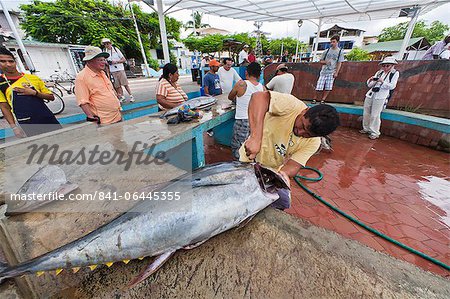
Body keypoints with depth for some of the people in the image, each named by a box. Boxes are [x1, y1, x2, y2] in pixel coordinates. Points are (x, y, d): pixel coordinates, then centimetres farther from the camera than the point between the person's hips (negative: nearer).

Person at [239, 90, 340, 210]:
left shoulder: (313, 143, -12)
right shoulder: (291, 105, -26)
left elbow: (293, 165, -19)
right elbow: (259, 96, -42)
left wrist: (282, 173, -43)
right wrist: (255, 137, -53)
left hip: (275, 171, 4)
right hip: (250, 160, -3)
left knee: (282, 203, 3)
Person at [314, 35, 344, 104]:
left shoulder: (340, 52, 4)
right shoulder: (327, 51, 8)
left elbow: (339, 63, 3)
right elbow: (321, 61, 13)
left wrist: (336, 73, -6)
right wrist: (325, 62, -9)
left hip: (332, 72, 0)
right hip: (324, 71, 0)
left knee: (328, 88, -4)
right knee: (319, 87, -7)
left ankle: (322, 100, 5)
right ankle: (315, 98, 10)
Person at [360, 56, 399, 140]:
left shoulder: (395, 73, 8)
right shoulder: (379, 72, 19)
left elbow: (392, 86, -3)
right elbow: (369, 85, 13)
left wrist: (382, 81, -15)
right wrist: (371, 80, -7)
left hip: (381, 96, -5)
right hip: (370, 94, 5)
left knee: (375, 115, -10)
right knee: (366, 113, 5)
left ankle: (375, 133, -2)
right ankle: (366, 129, 19)